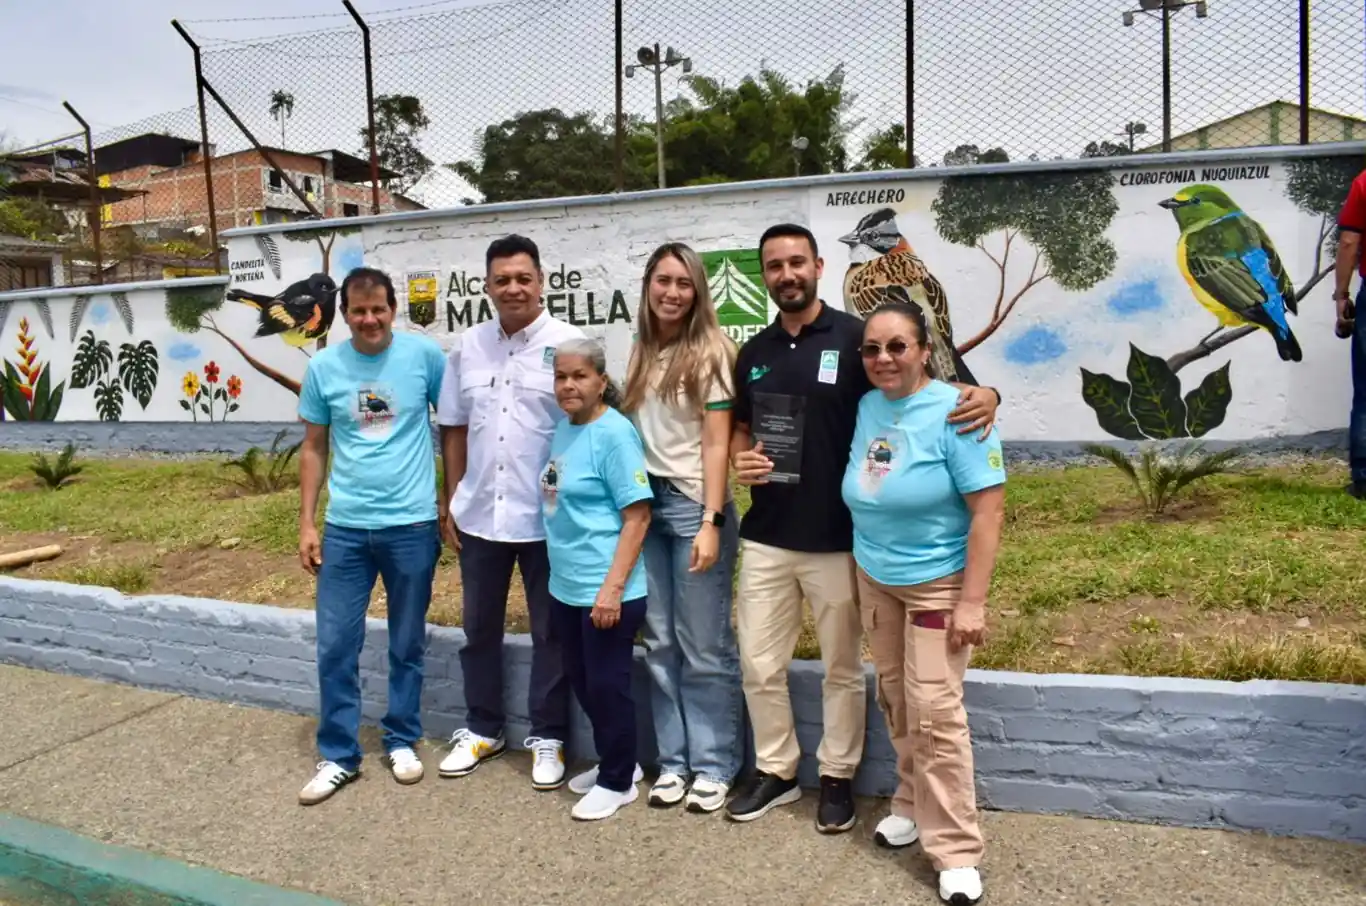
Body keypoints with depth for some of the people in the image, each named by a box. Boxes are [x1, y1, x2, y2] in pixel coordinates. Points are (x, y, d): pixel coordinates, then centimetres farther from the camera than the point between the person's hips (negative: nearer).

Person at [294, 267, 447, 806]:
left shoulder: (424, 355, -5)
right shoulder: (323, 367, 0)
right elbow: (313, 449, 7)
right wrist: (307, 523, 4)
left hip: (412, 525, -2)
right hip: (345, 528, 2)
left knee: (407, 645, 12)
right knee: (335, 647, 6)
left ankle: (402, 741, 30)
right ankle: (338, 756, 21)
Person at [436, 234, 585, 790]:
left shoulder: (568, 344, -8)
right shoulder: (467, 348, 6)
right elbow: (454, 431, 11)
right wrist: (451, 504, 9)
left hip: (547, 518, -4)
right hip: (479, 516, 5)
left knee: (550, 632, 9)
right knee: (479, 628, 17)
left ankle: (548, 736, 25)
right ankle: (482, 729, 34)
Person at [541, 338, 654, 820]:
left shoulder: (614, 433, -17)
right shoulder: (563, 428, 7)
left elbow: (637, 516, -19)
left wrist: (613, 587, -22)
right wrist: (562, 573, 17)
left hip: (605, 591, -8)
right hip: (566, 586, 9)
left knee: (606, 685, 5)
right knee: (582, 682, 19)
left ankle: (618, 781, 23)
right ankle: (612, 762, 37)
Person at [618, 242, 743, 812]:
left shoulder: (710, 352, -6)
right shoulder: (642, 354, 11)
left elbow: (716, 445, -10)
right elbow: (632, 430, 12)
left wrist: (711, 523, -15)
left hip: (693, 505, -6)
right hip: (645, 502, 6)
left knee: (705, 647, 3)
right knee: (660, 642, 11)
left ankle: (714, 765, 16)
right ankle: (674, 760, 23)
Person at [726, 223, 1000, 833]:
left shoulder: (854, 337, -6)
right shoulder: (753, 353, 9)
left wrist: (981, 396, -25)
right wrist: (741, 458, -4)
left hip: (836, 538, -4)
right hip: (765, 537, 4)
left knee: (842, 668, 10)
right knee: (759, 664, 11)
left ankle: (836, 777, 28)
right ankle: (775, 771, 30)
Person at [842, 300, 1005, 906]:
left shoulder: (955, 412, -18)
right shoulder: (864, 407, 0)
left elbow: (988, 509, -20)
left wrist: (972, 602, -22)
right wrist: (861, 573, 12)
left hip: (938, 582, -6)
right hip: (874, 578, 6)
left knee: (934, 711, -7)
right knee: (895, 701, 14)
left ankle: (955, 852, 6)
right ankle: (913, 803, 34)